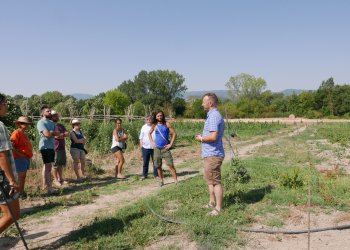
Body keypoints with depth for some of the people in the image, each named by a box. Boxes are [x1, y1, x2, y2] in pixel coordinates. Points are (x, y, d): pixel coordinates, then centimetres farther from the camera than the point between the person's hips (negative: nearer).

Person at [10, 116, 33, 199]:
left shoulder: (24, 134, 15)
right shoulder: (16, 133, -13)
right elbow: (11, 145, -21)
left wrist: (29, 154, 12)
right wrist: (19, 154, -20)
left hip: (26, 158, 9)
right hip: (20, 158, -9)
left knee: (23, 176, 14)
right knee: (21, 176, -4)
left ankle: (22, 192, 22)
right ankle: (20, 193, 3)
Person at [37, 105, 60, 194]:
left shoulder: (51, 122, 17)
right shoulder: (41, 122, -7)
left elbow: (58, 133, 7)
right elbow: (47, 134, -19)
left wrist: (51, 132, -11)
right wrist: (54, 133, -1)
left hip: (52, 146, 8)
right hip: (45, 146, -8)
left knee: (48, 166, 11)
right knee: (48, 166, -9)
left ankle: (45, 184, 19)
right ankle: (49, 187, -8)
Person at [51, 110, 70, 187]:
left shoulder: (61, 125, 20)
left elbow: (68, 133, 9)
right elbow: (56, 136, -16)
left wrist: (61, 135, -9)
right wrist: (64, 134, -4)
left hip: (62, 147, 7)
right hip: (55, 148, -7)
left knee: (62, 163, 10)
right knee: (56, 164, -2)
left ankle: (60, 178, 18)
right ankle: (55, 180, 5)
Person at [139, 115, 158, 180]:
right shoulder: (144, 127, 6)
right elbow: (141, 137, 11)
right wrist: (141, 145, 2)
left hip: (154, 147, -1)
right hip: (145, 147, 1)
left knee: (155, 162, 6)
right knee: (145, 162, 8)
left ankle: (156, 175, 16)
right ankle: (144, 175, 18)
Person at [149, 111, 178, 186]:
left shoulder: (167, 124, -2)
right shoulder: (154, 125, 4)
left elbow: (174, 133, -4)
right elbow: (149, 133, 20)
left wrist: (171, 144, -8)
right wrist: (152, 142, 7)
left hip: (165, 148, -3)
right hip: (157, 148, 3)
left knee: (171, 165, -10)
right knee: (158, 166, 8)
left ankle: (176, 181, -6)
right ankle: (161, 180, 23)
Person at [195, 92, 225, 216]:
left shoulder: (214, 116, -19)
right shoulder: (213, 115, 15)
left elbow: (213, 136, -28)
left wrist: (201, 138, -12)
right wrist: (202, 137, 10)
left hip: (213, 154, -11)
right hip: (210, 153, 11)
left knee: (215, 181, -2)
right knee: (209, 179, 21)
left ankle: (218, 208, 7)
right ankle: (212, 203, 34)